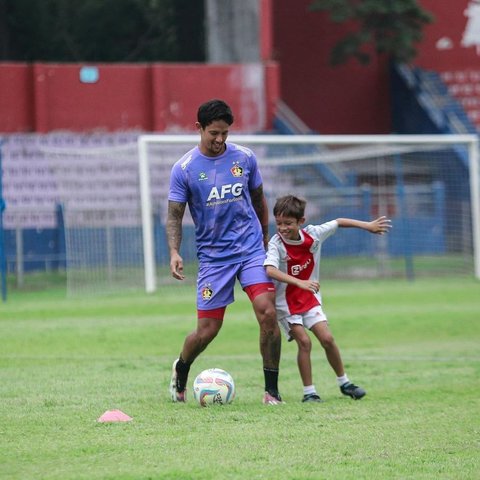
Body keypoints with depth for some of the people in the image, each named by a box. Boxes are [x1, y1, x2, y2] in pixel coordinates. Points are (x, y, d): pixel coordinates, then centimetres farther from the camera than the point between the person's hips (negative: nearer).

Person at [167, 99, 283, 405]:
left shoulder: (245, 158, 2)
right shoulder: (184, 169, -5)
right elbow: (175, 216, -2)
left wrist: (266, 239, 19)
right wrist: (174, 252, -17)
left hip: (252, 250, 1)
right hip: (213, 256, -1)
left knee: (268, 313, -16)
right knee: (207, 330, 0)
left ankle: (272, 390, -6)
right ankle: (181, 371, 34)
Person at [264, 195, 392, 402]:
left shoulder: (313, 234, -10)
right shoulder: (276, 244, -24)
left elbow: (338, 222, 8)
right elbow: (270, 270, -42)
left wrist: (368, 225, 9)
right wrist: (299, 283, -52)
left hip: (309, 298, 4)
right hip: (286, 302, -4)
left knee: (327, 338, -3)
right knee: (304, 341, -15)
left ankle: (344, 383, 15)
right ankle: (309, 392, -4)